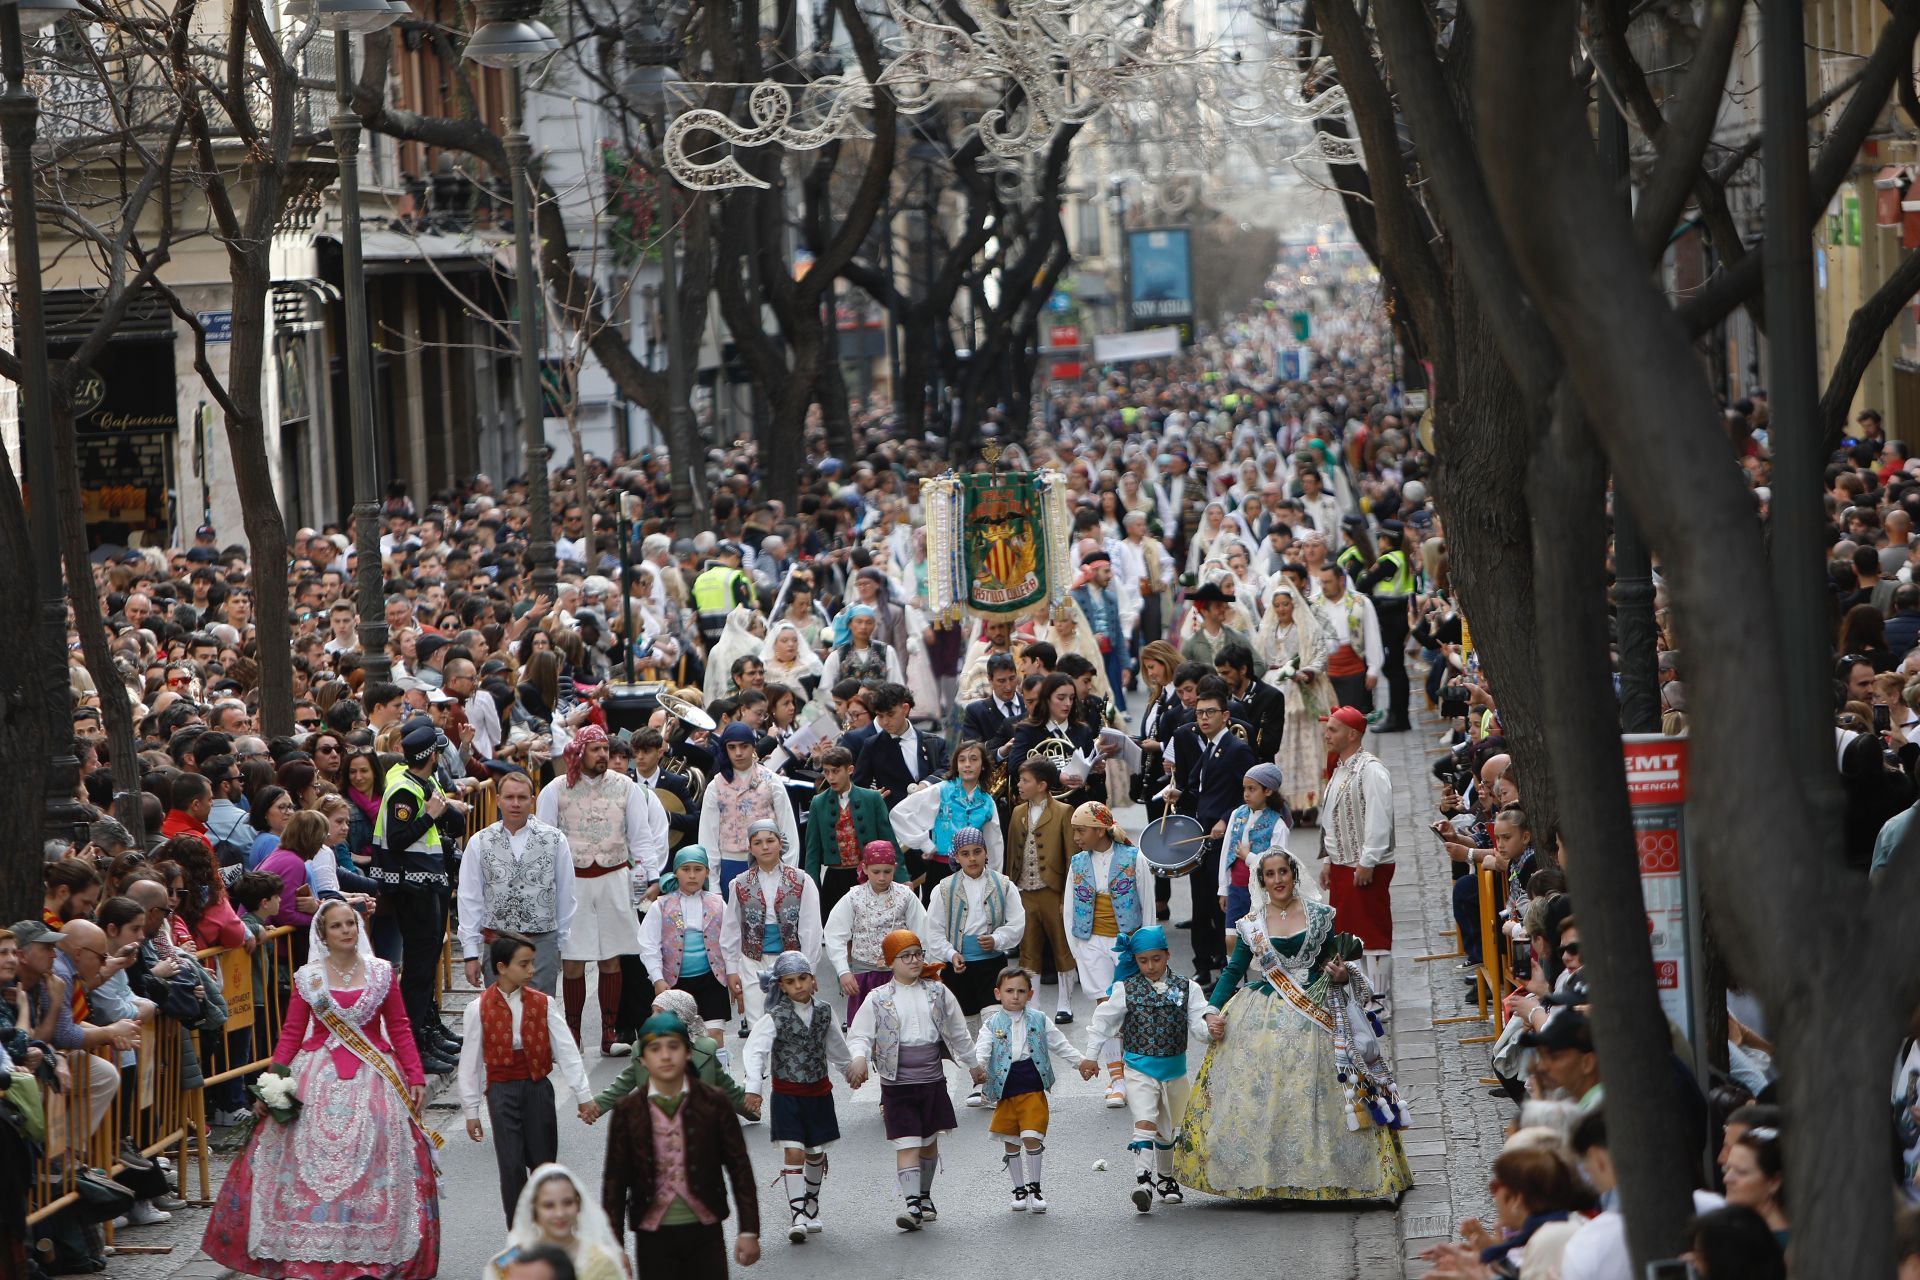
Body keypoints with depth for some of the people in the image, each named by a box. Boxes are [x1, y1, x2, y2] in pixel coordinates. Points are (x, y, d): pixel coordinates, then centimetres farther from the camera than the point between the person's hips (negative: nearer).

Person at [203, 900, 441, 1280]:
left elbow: (400, 1029, 5)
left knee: (372, 1163, -2)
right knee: (312, 1165, -3)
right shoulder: (308, 977, 2)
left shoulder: (381, 973, 4)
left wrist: (416, 1078, -1)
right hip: (319, 1077, 0)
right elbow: (291, 1033, 0)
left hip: (373, 1078, 0)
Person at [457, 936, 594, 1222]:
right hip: (502, 1089, -2)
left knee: (543, 1160, 7)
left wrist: (582, 1095, -2)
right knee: (512, 1165, -1)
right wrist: (471, 1111, 3)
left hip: (537, 1087, 2)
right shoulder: (479, 1010, -7)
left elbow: (566, 1050, 1)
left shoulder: (542, 1004, -1)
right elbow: (470, 1062, 0)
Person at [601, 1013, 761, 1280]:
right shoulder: (628, 1110, -1)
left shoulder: (713, 1103, -1)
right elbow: (615, 1181, 3)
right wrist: (615, 1246, 0)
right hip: (653, 1235, 0)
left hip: (705, 1232, 0)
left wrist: (749, 1231, 0)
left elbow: (739, 1168, 3)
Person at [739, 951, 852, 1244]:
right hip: (787, 1094, -4)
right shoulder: (775, 1018, -14)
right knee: (794, 1153, -12)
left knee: (816, 1153, 14)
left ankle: (811, 1207, 35)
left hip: (818, 1092, 4)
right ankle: (797, 1217, -11)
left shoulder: (824, 1012, 1)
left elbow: (837, 1047, 19)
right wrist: (755, 1086, -39)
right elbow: (755, 1050, -25)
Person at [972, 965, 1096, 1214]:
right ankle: (1019, 1190, 21)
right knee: (1010, 1143, 8)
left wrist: (1082, 1061, 6)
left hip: (1033, 1089, -1)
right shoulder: (992, 1024, 1)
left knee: (1032, 1138, -11)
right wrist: (978, 1066, -32)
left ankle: (1034, 1188, 4)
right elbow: (982, 1049, -12)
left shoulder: (1038, 1020, 6)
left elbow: (1059, 1044, 14)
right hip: (1005, 1092, 1)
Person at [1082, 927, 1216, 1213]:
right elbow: (1103, 1022, 5)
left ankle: (1165, 1177, 37)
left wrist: (1210, 1025, -29)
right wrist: (1091, 1055, 3)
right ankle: (1143, 1181, -27)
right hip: (1139, 1069, -3)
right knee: (1145, 1123, -19)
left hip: (1174, 1069, 3)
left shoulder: (1187, 988, 1)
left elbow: (1198, 1024, -6)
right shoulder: (1125, 990, -2)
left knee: (1167, 1129, 18)